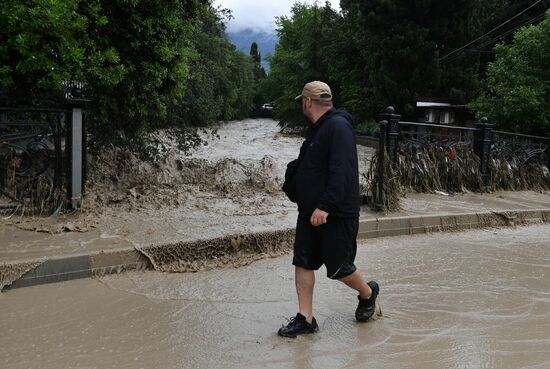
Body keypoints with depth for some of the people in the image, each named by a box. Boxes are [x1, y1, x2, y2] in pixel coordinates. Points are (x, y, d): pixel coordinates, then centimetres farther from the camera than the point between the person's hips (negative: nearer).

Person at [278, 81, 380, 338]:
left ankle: (368, 293, 31)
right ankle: (305, 319, 14)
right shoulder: (316, 129, 14)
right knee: (302, 263, 6)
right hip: (310, 212, 9)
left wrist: (325, 206, -30)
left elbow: (341, 172, -26)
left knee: (338, 268, 3)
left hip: (336, 213, -9)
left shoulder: (338, 126, -17)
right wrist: (302, 200, 23)